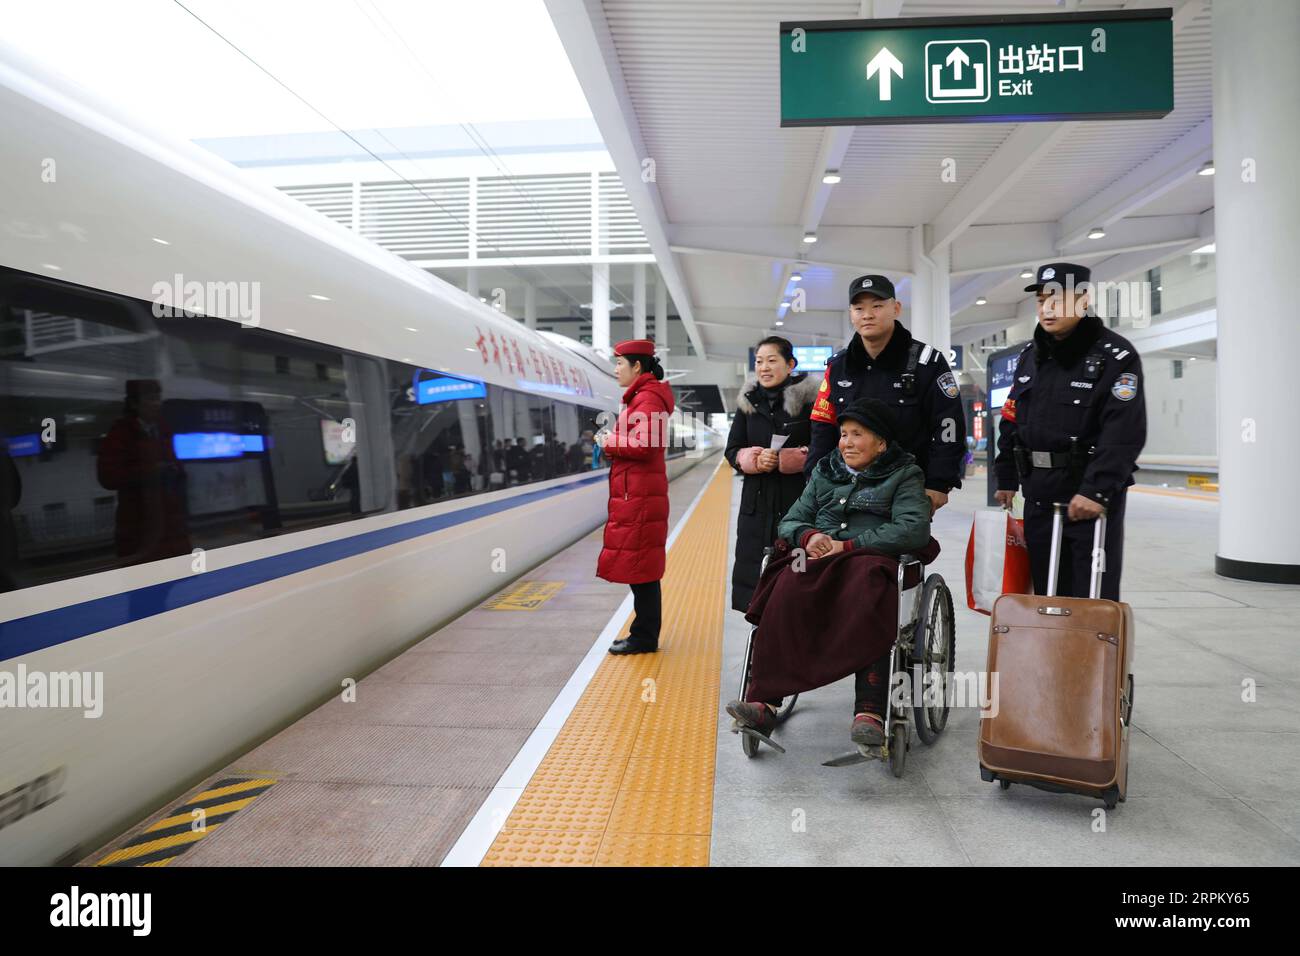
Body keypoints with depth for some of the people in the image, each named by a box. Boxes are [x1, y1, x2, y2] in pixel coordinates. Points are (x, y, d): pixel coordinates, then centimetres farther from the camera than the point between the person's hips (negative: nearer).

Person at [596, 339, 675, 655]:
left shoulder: (647, 398, -13)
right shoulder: (642, 396, 19)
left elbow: (644, 445, -23)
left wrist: (611, 443, -10)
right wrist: (613, 442, 5)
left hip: (639, 497, -10)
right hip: (635, 495, 10)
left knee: (639, 568, -3)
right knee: (640, 569, 14)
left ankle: (644, 638, 6)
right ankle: (644, 634, 22)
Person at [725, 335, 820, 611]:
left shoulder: (809, 398, -3)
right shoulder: (748, 400, 11)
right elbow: (732, 450, 12)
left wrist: (781, 459, -15)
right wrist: (755, 459, -9)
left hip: (799, 499, -4)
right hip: (757, 503, 4)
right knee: (754, 566, 4)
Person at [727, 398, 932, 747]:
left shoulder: (904, 476, 11)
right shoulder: (825, 472, 24)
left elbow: (914, 530, -7)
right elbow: (789, 522, 21)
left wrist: (848, 545, -13)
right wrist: (808, 536, -5)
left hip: (870, 563, -3)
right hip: (817, 562, 3)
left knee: (866, 600, -38)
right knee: (788, 591, -31)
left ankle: (869, 712, -41)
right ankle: (763, 701, -36)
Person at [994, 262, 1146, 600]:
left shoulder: (1116, 356, -8)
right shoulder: (1030, 356, 13)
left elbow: (1124, 433, -17)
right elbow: (1011, 420, 18)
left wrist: (1097, 490, -25)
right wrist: (1006, 479, 16)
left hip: (1092, 497, -6)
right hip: (1039, 496, 6)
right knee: (1046, 593, 13)